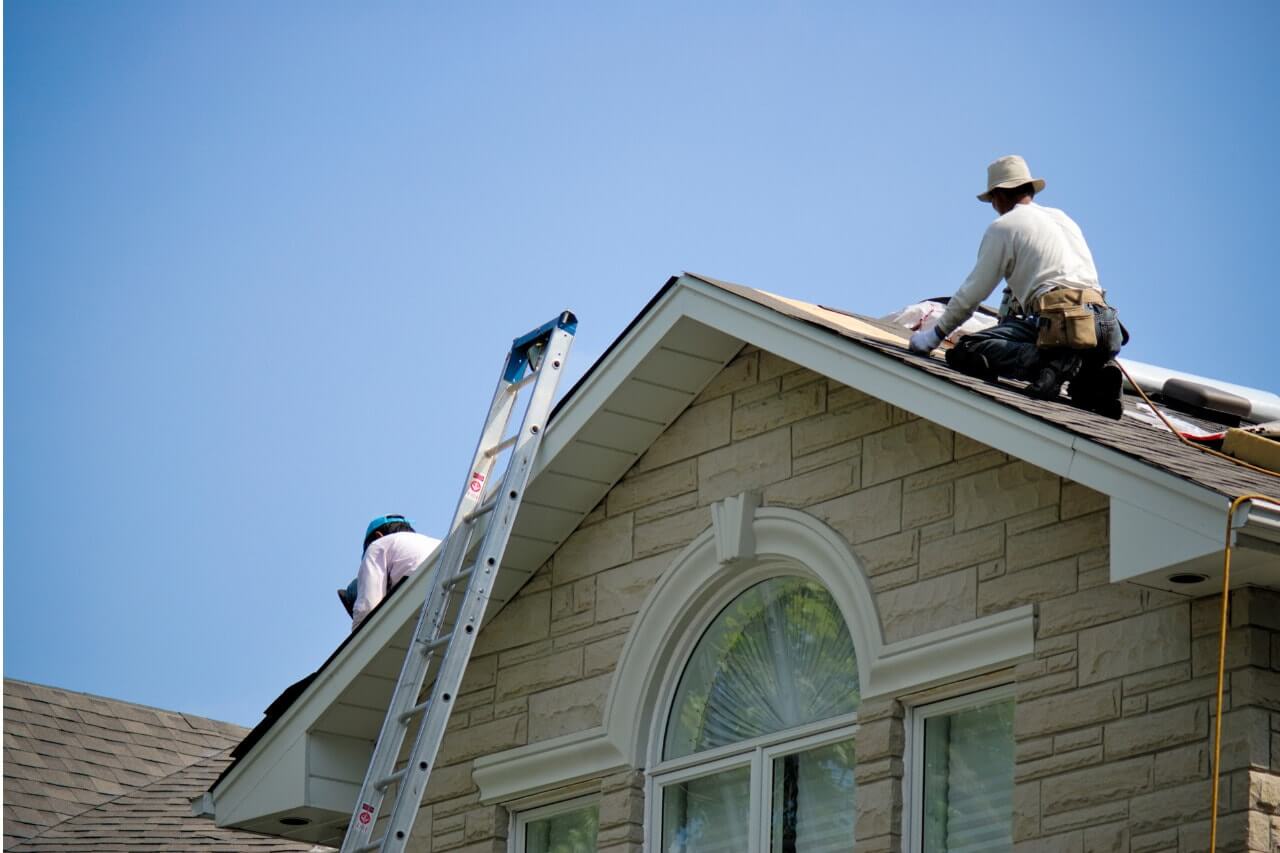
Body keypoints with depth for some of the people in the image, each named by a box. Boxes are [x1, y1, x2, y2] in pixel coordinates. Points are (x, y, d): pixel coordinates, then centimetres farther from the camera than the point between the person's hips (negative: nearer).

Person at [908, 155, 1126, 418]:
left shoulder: (1003, 227, 8)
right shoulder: (1062, 218, 30)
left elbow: (972, 293, 9)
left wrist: (936, 334, 22)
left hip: (1059, 320, -7)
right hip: (1105, 324, 7)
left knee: (966, 352, -8)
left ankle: (1054, 362, -25)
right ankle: (1094, 375, 1)